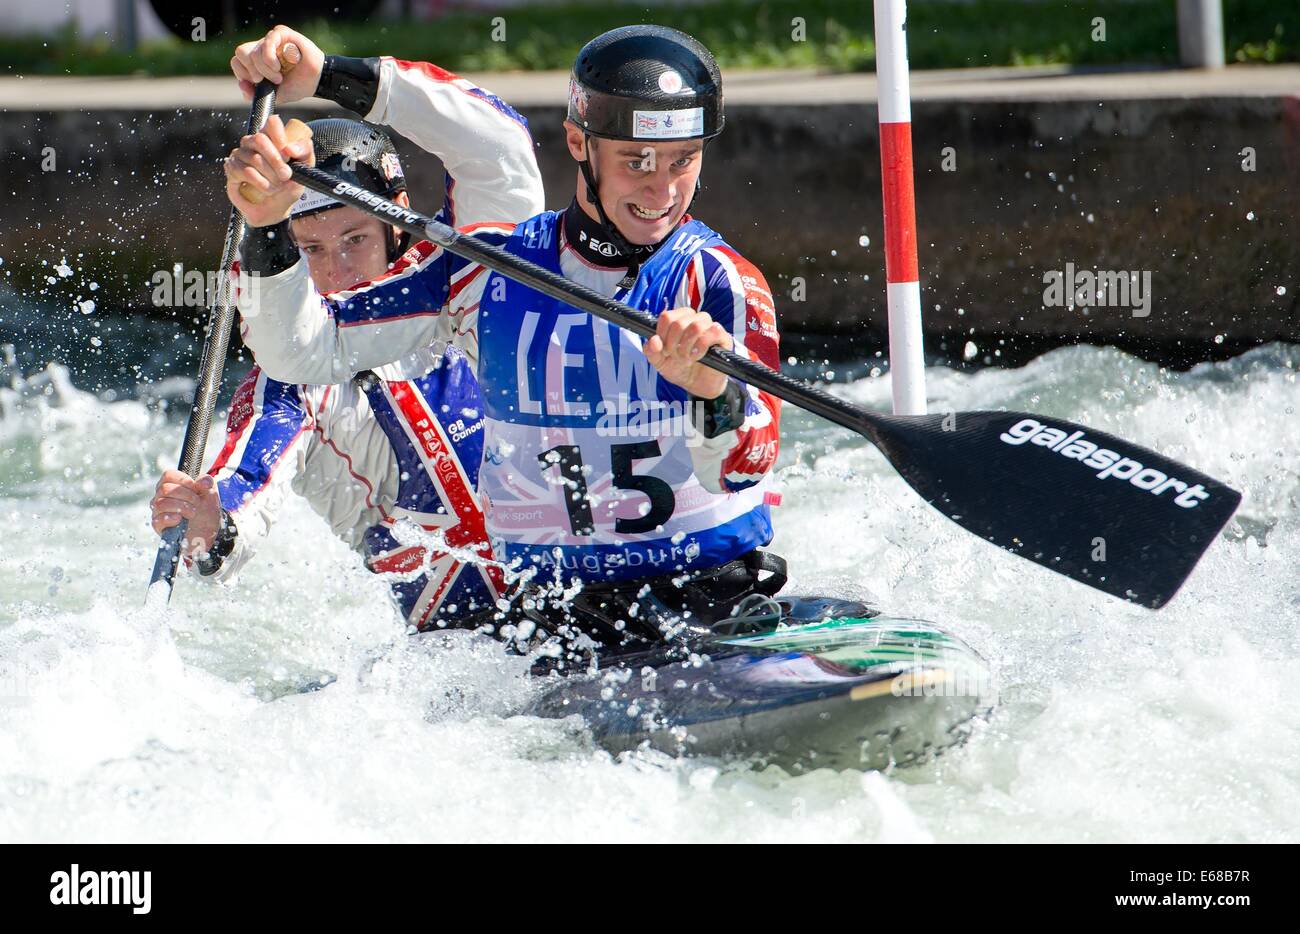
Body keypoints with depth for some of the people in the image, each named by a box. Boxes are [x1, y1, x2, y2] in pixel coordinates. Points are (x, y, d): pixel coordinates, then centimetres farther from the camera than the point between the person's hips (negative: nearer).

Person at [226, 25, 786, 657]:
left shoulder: (722, 284, -3)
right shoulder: (488, 270, 4)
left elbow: (741, 470, -18)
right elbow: (297, 351, 5)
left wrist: (715, 393, -40)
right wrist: (269, 227, -12)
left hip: (715, 589, -2)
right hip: (545, 601, 2)